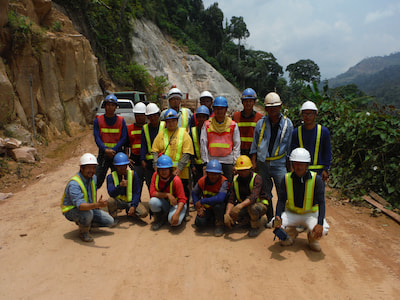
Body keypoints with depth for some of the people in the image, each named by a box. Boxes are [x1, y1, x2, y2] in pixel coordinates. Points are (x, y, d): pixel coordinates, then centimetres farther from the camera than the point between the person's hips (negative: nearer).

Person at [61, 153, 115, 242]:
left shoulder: (93, 177, -4)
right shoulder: (74, 184, -31)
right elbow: (80, 205, -43)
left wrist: (96, 205, 9)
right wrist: (97, 205, -58)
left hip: (88, 208, 7)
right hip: (71, 211, -7)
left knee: (110, 222, -4)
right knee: (87, 213, -40)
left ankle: (82, 223, 14)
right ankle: (83, 233, -8)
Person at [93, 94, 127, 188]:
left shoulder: (121, 121, 4)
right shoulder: (98, 121, 3)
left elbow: (123, 138, -3)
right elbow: (97, 138, -5)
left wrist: (113, 150, -17)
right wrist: (106, 150, -22)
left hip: (117, 154, 0)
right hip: (103, 155, 0)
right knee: (97, 180, -3)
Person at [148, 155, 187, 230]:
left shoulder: (176, 180, -22)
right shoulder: (156, 175, -10)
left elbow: (182, 199, -22)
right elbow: (152, 193, -16)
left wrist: (176, 214, -37)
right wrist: (167, 195, -29)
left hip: (176, 204, -3)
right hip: (163, 203, 3)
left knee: (174, 221, -32)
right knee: (152, 201, -30)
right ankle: (159, 220, 0)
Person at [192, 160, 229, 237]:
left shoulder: (223, 182, -26)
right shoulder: (203, 180, -12)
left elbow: (220, 198, -41)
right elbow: (194, 193, 3)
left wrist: (201, 201, -34)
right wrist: (198, 207, -12)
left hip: (219, 208, -4)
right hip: (206, 207, 4)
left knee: (217, 203, -37)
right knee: (199, 223, -19)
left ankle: (219, 224, -8)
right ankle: (212, 219, 16)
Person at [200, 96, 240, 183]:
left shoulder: (233, 125, 6)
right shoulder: (207, 124, 7)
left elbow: (237, 145, 6)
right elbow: (203, 144, 5)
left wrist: (236, 163, 0)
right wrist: (205, 162, -1)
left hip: (228, 162, 0)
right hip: (211, 161, 0)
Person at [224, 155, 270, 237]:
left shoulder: (257, 178, -21)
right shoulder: (236, 180, -5)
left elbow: (253, 197, -37)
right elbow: (231, 200, -10)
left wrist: (241, 205, -54)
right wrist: (227, 214, -27)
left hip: (260, 204, -5)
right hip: (244, 206, 5)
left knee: (252, 207, -39)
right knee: (232, 213, -24)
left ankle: (255, 227, -9)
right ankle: (248, 219, 9)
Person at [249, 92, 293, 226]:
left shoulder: (287, 123, 4)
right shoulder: (261, 123, 6)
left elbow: (290, 146, 8)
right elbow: (255, 144, 10)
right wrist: (254, 162, 4)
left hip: (279, 163, -1)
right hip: (263, 163, 2)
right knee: (265, 192, 8)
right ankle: (270, 218, 22)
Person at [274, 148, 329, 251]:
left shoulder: (316, 179, -15)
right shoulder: (286, 179, -10)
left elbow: (321, 203, -20)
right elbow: (281, 200, -10)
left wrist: (320, 223, -35)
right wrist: (278, 216, -30)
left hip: (311, 214, -1)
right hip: (291, 213, 2)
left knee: (322, 230, -31)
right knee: (275, 224, -24)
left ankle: (312, 238, 9)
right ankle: (291, 233, 12)